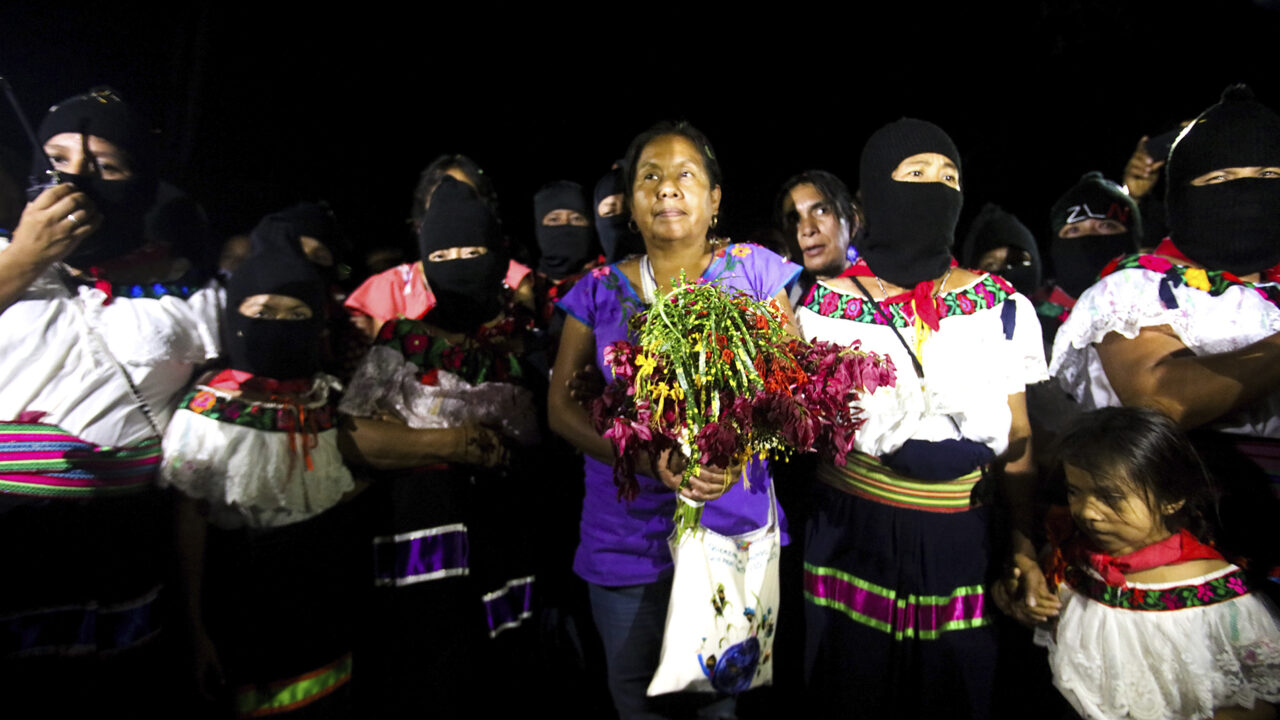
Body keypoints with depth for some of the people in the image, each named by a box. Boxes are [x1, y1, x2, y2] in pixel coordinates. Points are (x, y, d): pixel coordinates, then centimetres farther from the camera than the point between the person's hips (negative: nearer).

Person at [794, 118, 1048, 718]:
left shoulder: (1003, 306, -1)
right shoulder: (827, 306, -7)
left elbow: (1018, 439, 3)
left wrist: (1024, 548, -5)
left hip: (960, 545, 2)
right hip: (853, 540, -1)